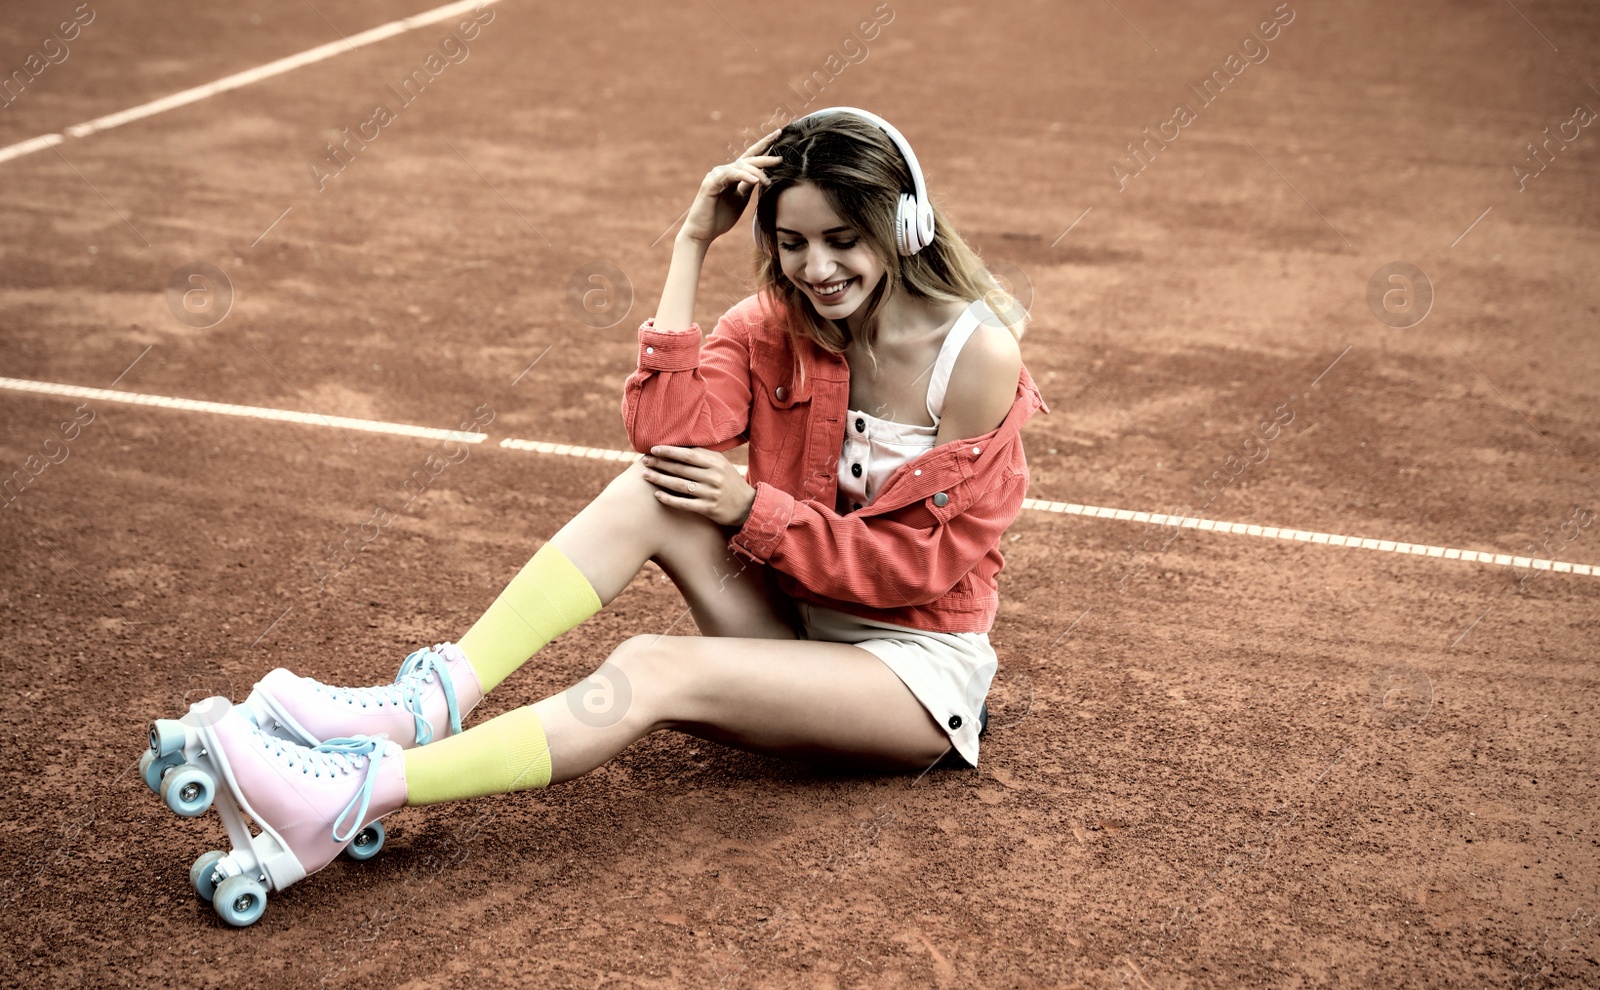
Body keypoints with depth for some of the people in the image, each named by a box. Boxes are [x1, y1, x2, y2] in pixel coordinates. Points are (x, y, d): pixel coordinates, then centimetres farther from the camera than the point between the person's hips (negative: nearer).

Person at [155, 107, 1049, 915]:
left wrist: (752, 510, -17)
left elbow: (928, 560, -14)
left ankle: (357, 796, -38)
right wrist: (693, 245, -16)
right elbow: (667, 435, -16)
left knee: (656, 670, -30)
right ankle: (423, 704, -29)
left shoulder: (977, 352, -14)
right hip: (797, 628, 5)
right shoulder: (774, 327, 1)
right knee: (654, 490, -22)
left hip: (921, 665, -5)